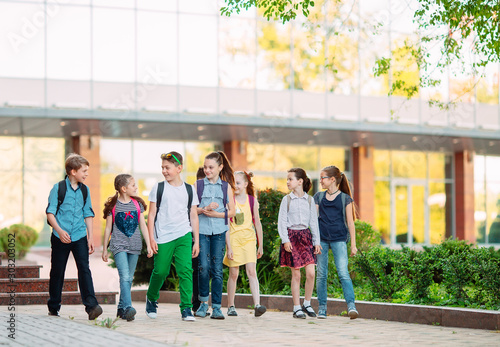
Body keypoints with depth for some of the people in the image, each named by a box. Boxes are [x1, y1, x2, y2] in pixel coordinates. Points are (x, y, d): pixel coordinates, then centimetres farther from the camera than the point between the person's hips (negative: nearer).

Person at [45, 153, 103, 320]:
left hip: (79, 236, 2)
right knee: (57, 271, 6)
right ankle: (54, 307, 19)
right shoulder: (58, 188, -4)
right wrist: (59, 230, -19)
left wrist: (91, 236, 10)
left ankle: (91, 305, -17)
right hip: (60, 237, -2)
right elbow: (50, 212, -5)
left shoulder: (85, 190, 9)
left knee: (84, 268, -11)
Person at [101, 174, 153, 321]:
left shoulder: (137, 204, 9)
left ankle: (121, 308, 18)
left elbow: (143, 225, 12)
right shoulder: (113, 205, -1)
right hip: (118, 245, -4)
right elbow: (108, 228, 5)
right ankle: (128, 307, -25)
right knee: (124, 276, -17)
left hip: (134, 245, 4)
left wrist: (149, 245, 7)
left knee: (129, 278, 7)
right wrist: (104, 249, 7)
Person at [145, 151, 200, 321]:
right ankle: (151, 299, 32)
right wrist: (151, 238, -4)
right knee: (160, 271, 4)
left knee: (185, 270, -11)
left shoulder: (189, 190, 9)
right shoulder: (158, 188, 4)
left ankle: (186, 308, -8)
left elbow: (193, 216, 12)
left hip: (184, 236, 1)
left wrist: (196, 241, 8)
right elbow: (152, 215, 4)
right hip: (163, 237, -1)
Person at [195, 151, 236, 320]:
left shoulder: (226, 186, 8)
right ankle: (204, 301, 8)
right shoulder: (198, 185, 7)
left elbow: (232, 211, 5)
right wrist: (204, 209, -15)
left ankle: (216, 306, 4)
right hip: (202, 230, 0)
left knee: (217, 269, -2)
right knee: (204, 267, -10)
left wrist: (216, 214, -9)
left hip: (219, 231, 0)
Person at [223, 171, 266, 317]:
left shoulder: (252, 201, 6)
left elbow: (257, 223, 11)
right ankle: (230, 306, 14)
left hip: (249, 239, 0)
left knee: (251, 272, -11)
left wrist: (260, 245, 12)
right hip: (233, 238, 0)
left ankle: (257, 305, -19)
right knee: (233, 273, 3)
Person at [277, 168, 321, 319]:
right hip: (292, 236, -2)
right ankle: (297, 308, 7)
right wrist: (285, 240, -11)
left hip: (306, 235, 2)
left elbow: (314, 221, 9)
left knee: (311, 272, -7)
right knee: (296, 274, -1)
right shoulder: (287, 199, 2)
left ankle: (307, 304, 11)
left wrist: (316, 241, 5)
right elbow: (281, 221, -1)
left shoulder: (309, 200, 7)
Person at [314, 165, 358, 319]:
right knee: (321, 274, 4)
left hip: (339, 239, -3)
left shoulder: (345, 198, 3)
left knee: (343, 272, -14)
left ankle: (351, 306, -18)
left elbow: (350, 222, 3)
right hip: (321, 239, 3)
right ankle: (322, 307, 11)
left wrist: (353, 244, 0)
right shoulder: (318, 197, 11)